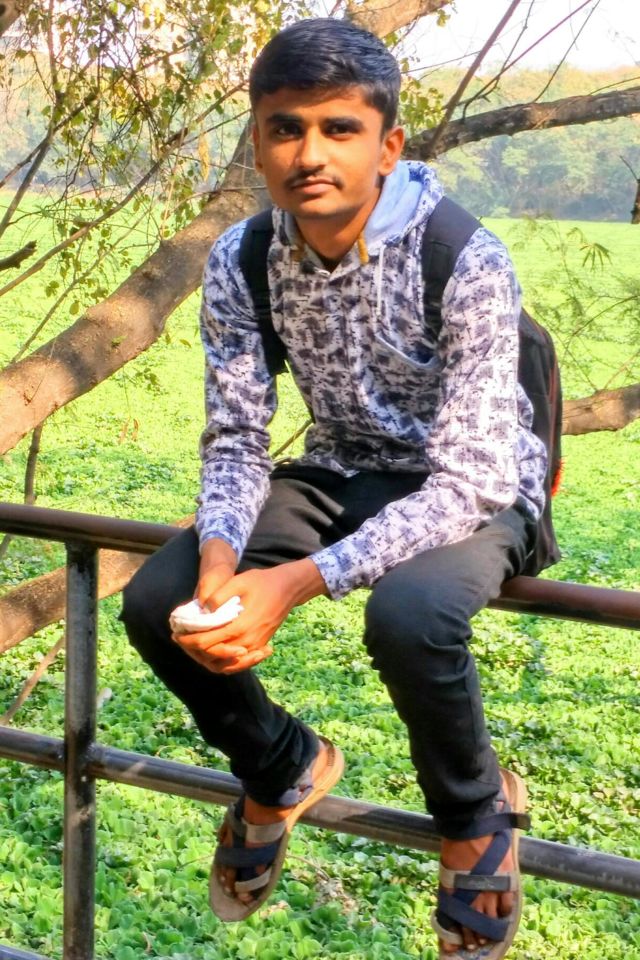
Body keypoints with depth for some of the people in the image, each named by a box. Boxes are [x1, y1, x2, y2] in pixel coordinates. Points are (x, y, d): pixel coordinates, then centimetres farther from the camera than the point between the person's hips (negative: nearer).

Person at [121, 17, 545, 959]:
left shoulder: (470, 263, -27)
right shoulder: (240, 260, -11)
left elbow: (466, 482, -30)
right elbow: (235, 440, -8)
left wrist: (293, 584, -40)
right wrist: (220, 562, -30)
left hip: (474, 493, -5)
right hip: (340, 474, 5)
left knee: (408, 615, -37)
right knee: (154, 603, -14)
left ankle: (474, 809, -2)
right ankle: (282, 765, 17)